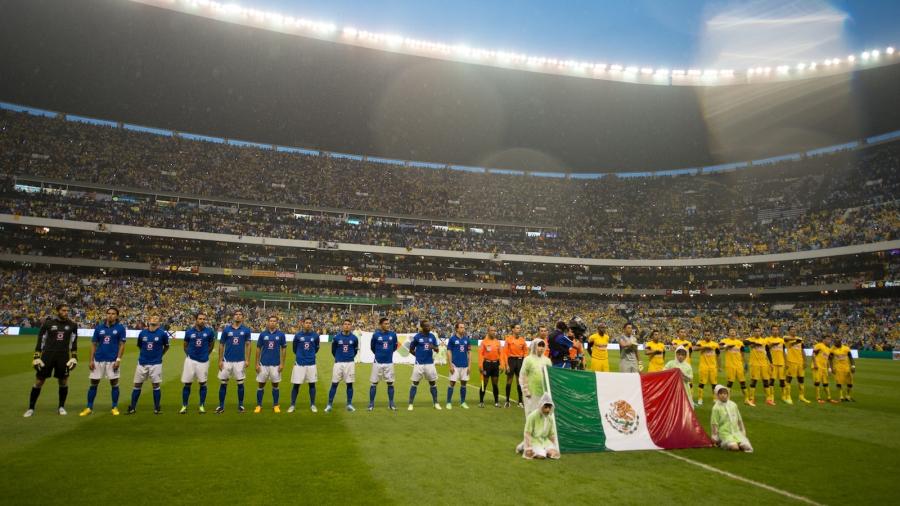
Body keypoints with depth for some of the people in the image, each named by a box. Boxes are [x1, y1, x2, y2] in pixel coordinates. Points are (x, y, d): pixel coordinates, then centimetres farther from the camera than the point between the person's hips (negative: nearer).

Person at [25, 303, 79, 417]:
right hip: (47, 355, -2)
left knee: (63, 382, 6)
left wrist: (74, 357, 3)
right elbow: (40, 340, 0)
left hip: (63, 357, 2)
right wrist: (37, 357, -4)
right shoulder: (48, 323, -3)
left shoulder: (72, 325, 3)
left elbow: (74, 342, 9)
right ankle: (31, 408, 13)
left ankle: (61, 407, 20)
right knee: (39, 381, 2)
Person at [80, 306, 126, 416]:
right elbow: (94, 344, 9)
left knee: (114, 383, 2)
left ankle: (115, 407, 13)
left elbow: (122, 345, -3)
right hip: (98, 360, 3)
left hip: (112, 361, -3)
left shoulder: (120, 328, -2)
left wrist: (118, 359, -11)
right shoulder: (99, 328, 6)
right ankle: (89, 408, 18)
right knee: (93, 383, 7)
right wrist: (91, 360, 2)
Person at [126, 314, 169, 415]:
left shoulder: (162, 333, -6)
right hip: (142, 363, 3)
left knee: (156, 385, 1)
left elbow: (166, 346, 9)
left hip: (156, 364, -2)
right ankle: (132, 407, 18)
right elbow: (139, 346, 18)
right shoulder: (142, 333, 1)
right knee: (137, 385, 7)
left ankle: (157, 407, 11)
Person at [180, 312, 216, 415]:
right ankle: (184, 406, 13)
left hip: (203, 361, 0)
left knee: (202, 383, 5)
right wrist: (188, 354, 8)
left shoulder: (209, 332, -4)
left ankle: (202, 406, 15)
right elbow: (185, 345, 13)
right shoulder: (189, 332, -3)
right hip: (191, 360, 0)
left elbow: (211, 344, 13)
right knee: (187, 384, 4)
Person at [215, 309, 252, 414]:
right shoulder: (226, 329, 1)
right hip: (227, 361, 1)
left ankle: (240, 405, 17)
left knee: (240, 383, 5)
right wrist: (220, 360, 0)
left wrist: (247, 360, -5)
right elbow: (221, 345, 5)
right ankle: (221, 406, 14)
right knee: (223, 383, 4)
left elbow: (248, 345, 1)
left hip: (240, 361, -1)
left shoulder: (246, 330, 0)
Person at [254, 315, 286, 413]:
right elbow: (258, 349, 4)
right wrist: (257, 363, -1)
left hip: (276, 364, 0)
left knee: (275, 385, 8)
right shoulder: (262, 334, 0)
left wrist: (282, 363, -3)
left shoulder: (281, 334, -2)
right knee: (261, 385, 5)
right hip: (263, 364, 1)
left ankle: (276, 405, 17)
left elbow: (283, 349, 2)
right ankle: (259, 405, 15)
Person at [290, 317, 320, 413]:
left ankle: (312, 405, 19)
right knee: (296, 384, 3)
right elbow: (294, 347, 11)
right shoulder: (298, 335, -4)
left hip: (311, 363, 1)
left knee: (312, 384, 8)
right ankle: (292, 405, 15)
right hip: (299, 363, -1)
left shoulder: (315, 335, -2)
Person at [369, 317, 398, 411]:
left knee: (390, 383, 7)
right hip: (378, 362, -2)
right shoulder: (376, 335, -6)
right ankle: (371, 404, 13)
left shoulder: (393, 334, -1)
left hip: (389, 362, 2)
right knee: (374, 383, 4)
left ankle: (391, 404, 17)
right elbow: (372, 347, 9)